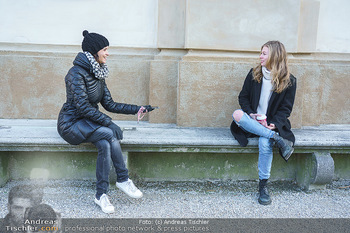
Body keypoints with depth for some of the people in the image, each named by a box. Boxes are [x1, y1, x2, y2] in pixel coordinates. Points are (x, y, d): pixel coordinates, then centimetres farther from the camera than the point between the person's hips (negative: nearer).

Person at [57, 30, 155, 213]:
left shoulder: (98, 73, 8)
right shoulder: (77, 73, -17)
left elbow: (109, 104, 7)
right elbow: (83, 107, -24)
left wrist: (138, 109, 1)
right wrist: (109, 123, -28)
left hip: (89, 122, 7)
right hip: (71, 124, -7)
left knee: (105, 144, -25)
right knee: (109, 134, -30)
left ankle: (101, 195, -17)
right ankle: (123, 180, -15)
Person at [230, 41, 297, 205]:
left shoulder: (289, 81, -1)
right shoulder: (254, 74, 5)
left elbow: (286, 108, 0)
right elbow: (243, 97, 8)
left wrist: (274, 123, -18)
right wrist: (250, 114, -11)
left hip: (272, 123, -2)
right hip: (252, 121, 3)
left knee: (265, 143, -35)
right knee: (237, 114, -32)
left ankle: (263, 186, -18)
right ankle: (276, 138, -33)